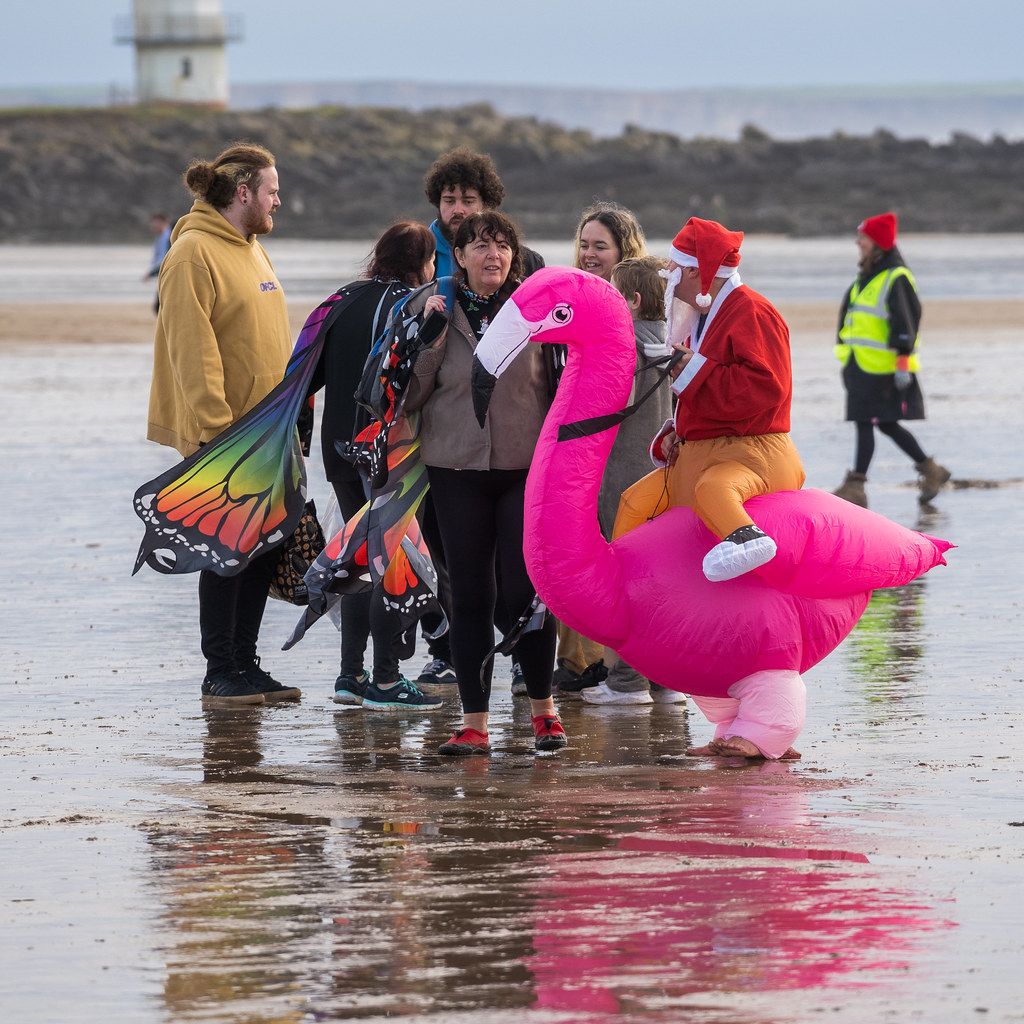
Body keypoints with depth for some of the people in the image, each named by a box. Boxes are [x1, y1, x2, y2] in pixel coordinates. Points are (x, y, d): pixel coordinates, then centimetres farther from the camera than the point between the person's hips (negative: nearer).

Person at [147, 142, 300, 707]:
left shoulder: (251, 249, 16)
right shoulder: (194, 254, -13)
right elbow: (192, 352, -18)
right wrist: (216, 428, -22)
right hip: (221, 432, -8)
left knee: (263, 544, 8)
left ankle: (243, 662, 16)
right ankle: (220, 673, 1)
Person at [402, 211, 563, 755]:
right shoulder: (430, 308, 4)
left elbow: (563, 388, 7)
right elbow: (409, 395, 2)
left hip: (528, 466, -1)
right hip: (457, 468, 1)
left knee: (525, 590, -6)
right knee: (470, 594, 2)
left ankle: (542, 705, 13)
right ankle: (474, 722, 8)